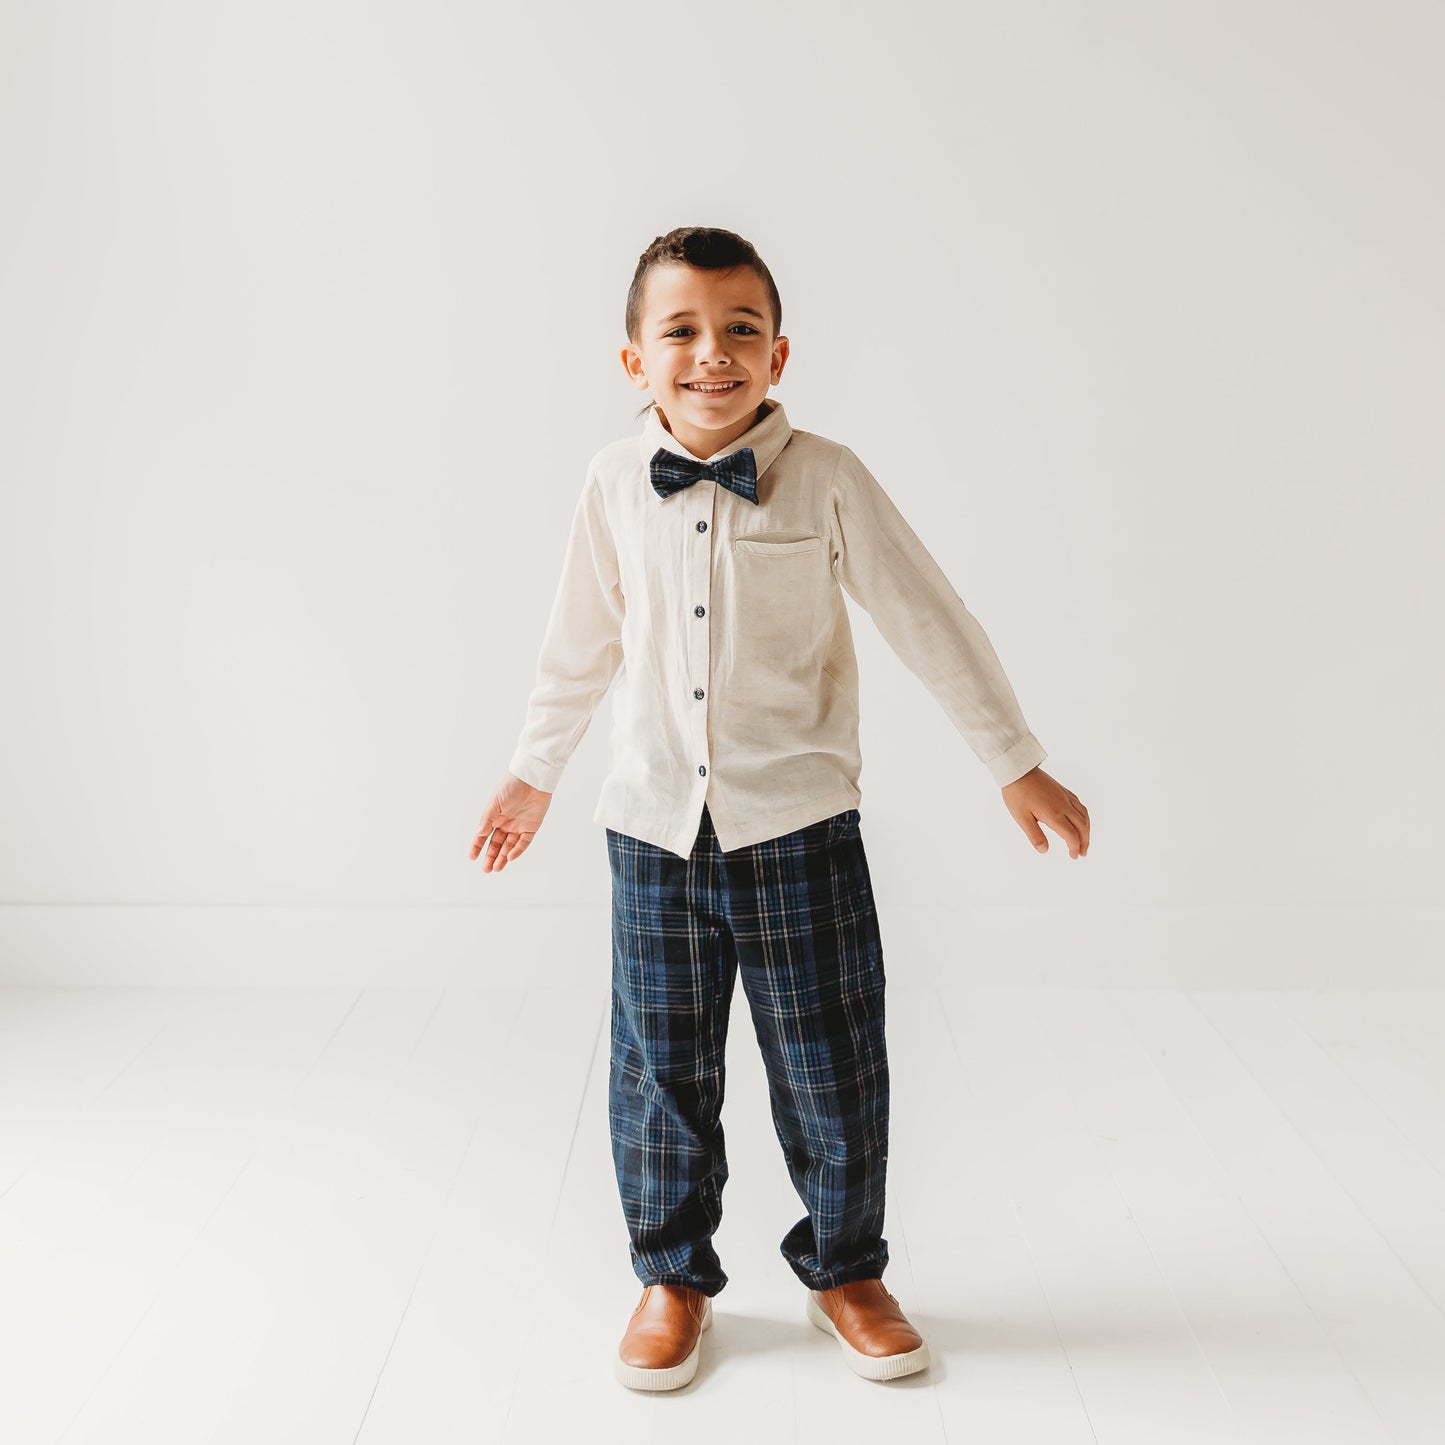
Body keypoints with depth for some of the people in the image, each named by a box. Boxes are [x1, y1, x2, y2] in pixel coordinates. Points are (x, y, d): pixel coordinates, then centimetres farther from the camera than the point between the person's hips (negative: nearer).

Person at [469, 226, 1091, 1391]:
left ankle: (845, 1269, 32)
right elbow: (580, 648, 13)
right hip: (655, 827, 2)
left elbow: (932, 624, -1)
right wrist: (532, 775, 20)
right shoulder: (614, 484, 0)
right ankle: (675, 1276, 32)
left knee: (831, 1069, 8)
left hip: (799, 826, -1)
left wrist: (1020, 767, 1)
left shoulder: (828, 480, -7)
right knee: (660, 1072, 10)